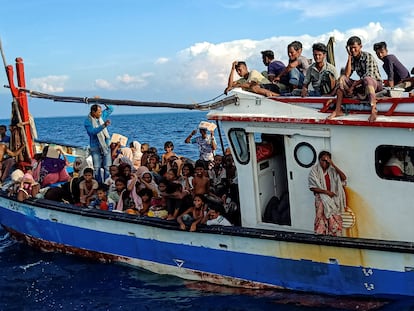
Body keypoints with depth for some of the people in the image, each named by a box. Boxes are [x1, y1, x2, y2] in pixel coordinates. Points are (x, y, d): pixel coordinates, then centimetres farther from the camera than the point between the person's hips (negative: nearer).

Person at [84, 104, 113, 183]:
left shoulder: (102, 116, 5)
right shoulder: (88, 121, -10)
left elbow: (110, 109, 20)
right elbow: (92, 131, -26)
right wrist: (103, 125, -35)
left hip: (106, 146, 4)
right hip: (95, 147, -4)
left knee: (107, 168, -1)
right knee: (97, 168, 0)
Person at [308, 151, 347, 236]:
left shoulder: (332, 170, 6)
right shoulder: (314, 171, -2)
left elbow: (343, 178, -8)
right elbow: (312, 187, -5)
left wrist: (333, 165, -12)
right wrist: (326, 192, -14)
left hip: (333, 199, 3)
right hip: (321, 199, -3)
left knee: (335, 222, -3)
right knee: (321, 221, -7)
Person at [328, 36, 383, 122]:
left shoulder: (368, 56, -12)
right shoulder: (353, 59, 6)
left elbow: (369, 76, -23)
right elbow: (347, 75, -7)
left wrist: (353, 85, -24)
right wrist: (349, 57, -10)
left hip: (376, 83, -6)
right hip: (363, 84, 6)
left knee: (367, 79, -39)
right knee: (342, 78, -9)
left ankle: (373, 111, -54)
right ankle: (338, 110, -18)